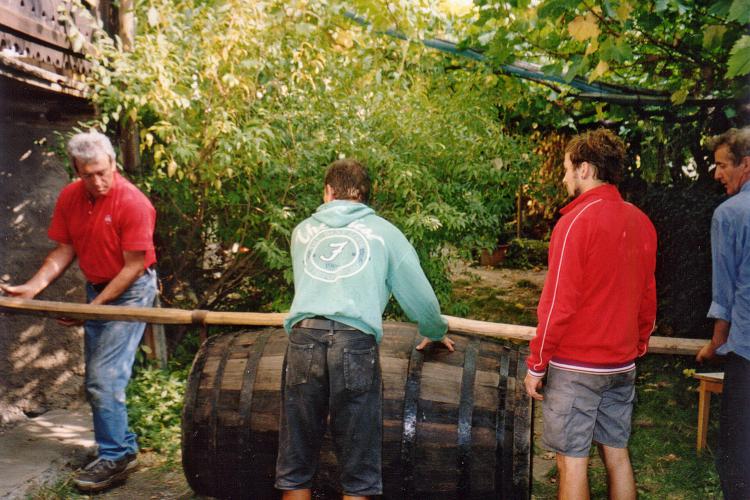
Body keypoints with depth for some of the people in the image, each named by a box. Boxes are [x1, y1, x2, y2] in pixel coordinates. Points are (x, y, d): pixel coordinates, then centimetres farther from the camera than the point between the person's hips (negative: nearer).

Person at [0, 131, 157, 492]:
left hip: (131, 290, -7)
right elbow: (64, 250, 4)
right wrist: (33, 287, -10)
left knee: (104, 377, -11)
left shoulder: (133, 203, -22)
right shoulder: (69, 198, -2)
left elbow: (134, 266, -20)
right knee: (95, 380, 13)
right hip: (96, 287, 7)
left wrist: (94, 307, -20)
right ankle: (123, 447, 27)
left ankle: (114, 458, 1)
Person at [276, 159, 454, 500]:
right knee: (358, 472, 8)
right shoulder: (384, 231, 16)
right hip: (355, 344, -2)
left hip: (303, 340, 2)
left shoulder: (303, 231, 23)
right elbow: (418, 295, 20)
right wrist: (436, 332, 40)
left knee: (295, 465, 12)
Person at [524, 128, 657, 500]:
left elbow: (557, 302, -16)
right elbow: (648, 297, 11)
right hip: (622, 364, 7)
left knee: (572, 459, 2)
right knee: (617, 453, 15)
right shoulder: (640, 222, 5)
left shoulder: (577, 221, -15)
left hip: (576, 365, -7)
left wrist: (536, 365, -8)